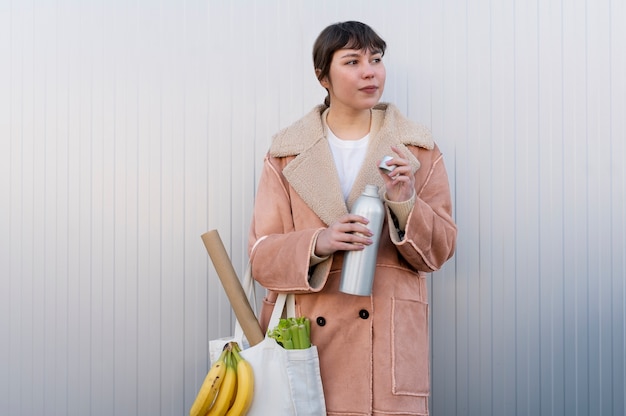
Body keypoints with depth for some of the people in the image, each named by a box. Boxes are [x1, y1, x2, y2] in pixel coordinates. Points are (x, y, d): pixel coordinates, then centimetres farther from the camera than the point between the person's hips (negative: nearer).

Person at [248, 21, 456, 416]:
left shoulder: (418, 148, 6)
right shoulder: (286, 152, 5)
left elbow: (439, 249, 5)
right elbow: (261, 255, 1)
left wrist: (404, 203, -14)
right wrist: (317, 243, -18)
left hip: (388, 342, 1)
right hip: (305, 337, 0)